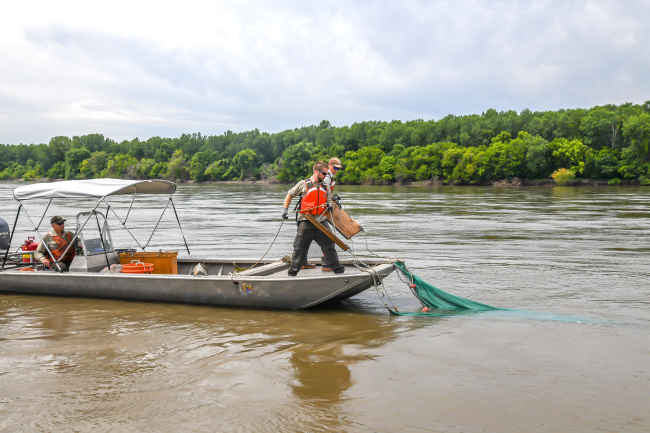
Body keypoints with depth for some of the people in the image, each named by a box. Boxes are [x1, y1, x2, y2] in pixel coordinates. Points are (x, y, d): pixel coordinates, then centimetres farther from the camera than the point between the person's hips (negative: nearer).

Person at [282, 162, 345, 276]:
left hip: (321, 221, 4)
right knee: (300, 248, 2)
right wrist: (285, 210, 4)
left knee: (329, 246, 6)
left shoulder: (326, 187, 13)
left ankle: (338, 270, 15)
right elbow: (290, 195, 11)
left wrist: (329, 206, -4)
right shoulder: (303, 184, 1)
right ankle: (293, 272, 13)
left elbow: (328, 201, 20)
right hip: (305, 222, -3)